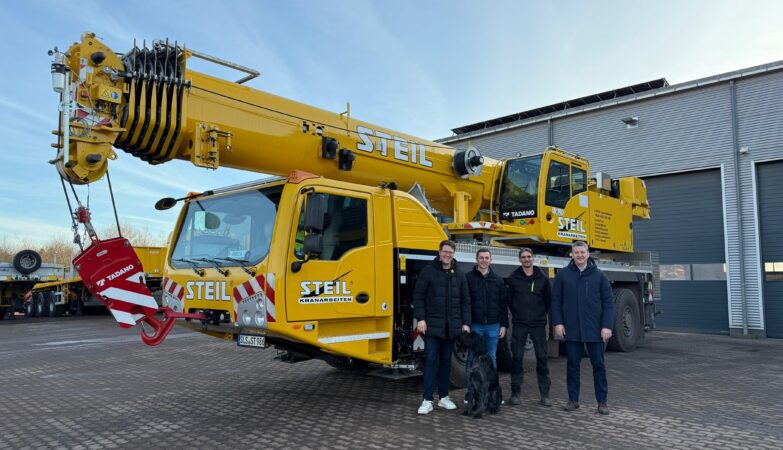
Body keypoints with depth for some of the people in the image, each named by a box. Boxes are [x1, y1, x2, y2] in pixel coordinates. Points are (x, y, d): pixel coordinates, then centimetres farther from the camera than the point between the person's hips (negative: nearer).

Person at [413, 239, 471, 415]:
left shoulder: (459, 275, 11)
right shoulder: (428, 271, -1)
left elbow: (465, 300, 12)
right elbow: (418, 296, -4)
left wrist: (465, 323, 5)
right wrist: (420, 318, -11)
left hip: (451, 326, 4)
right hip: (432, 325, -4)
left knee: (446, 360, 11)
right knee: (431, 360, -4)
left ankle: (443, 397, 21)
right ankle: (427, 400, 0)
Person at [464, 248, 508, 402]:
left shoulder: (498, 280, 10)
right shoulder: (468, 278, 0)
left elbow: (503, 304, 10)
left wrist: (504, 325, 5)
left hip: (493, 326, 3)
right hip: (475, 325, -3)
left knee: (492, 359, 9)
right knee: (472, 359, 1)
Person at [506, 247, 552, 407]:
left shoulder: (543, 278, 2)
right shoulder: (513, 278, 0)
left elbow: (549, 299, 10)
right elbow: (509, 299, 8)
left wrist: (541, 314, 11)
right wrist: (516, 314, 10)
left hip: (538, 324, 1)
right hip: (519, 325, 0)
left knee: (542, 358, 3)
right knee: (517, 358, 2)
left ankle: (545, 394, 13)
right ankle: (515, 392, 12)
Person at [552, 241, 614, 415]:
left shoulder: (599, 275, 2)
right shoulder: (563, 275, 2)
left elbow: (608, 302, 1)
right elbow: (555, 300, 3)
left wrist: (607, 326, -6)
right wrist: (558, 323, -4)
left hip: (594, 329, 0)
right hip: (571, 329, 0)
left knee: (598, 364, 6)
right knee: (573, 364, 8)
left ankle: (602, 401, 16)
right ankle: (573, 399, 19)